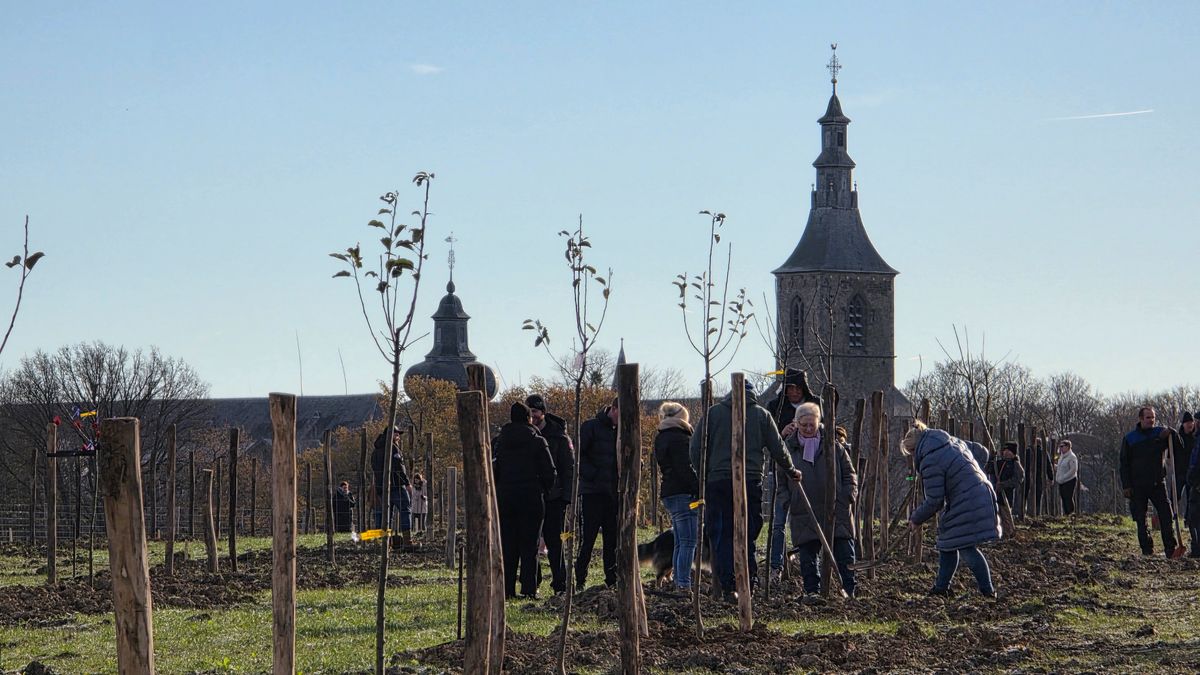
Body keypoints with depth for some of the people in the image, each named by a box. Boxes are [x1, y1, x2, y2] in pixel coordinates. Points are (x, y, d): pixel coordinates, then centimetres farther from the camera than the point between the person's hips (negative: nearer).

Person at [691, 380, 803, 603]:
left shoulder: (712, 413, 8)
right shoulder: (762, 415, 8)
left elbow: (696, 448, 4)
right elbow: (778, 450, 9)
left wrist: (702, 476, 16)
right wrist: (791, 471, 25)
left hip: (717, 482, 0)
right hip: (751, 482, 0)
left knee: (721, 536, 3)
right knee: (748, 535, 6)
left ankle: (727, 587, -4)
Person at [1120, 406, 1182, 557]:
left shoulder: (1160, 433, 6)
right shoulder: (1129, 438, 3)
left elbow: (1180, 445, 2)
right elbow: (1124, 464, 3)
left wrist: (1171, 433, -16)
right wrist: (1126, 486, -5)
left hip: (1158, 483, 0)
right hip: (1138, 486, 0)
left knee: (1166, 516, -8)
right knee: (1141, 520, 2)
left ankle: (1170, 549, -6)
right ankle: (1147, 549, 10)